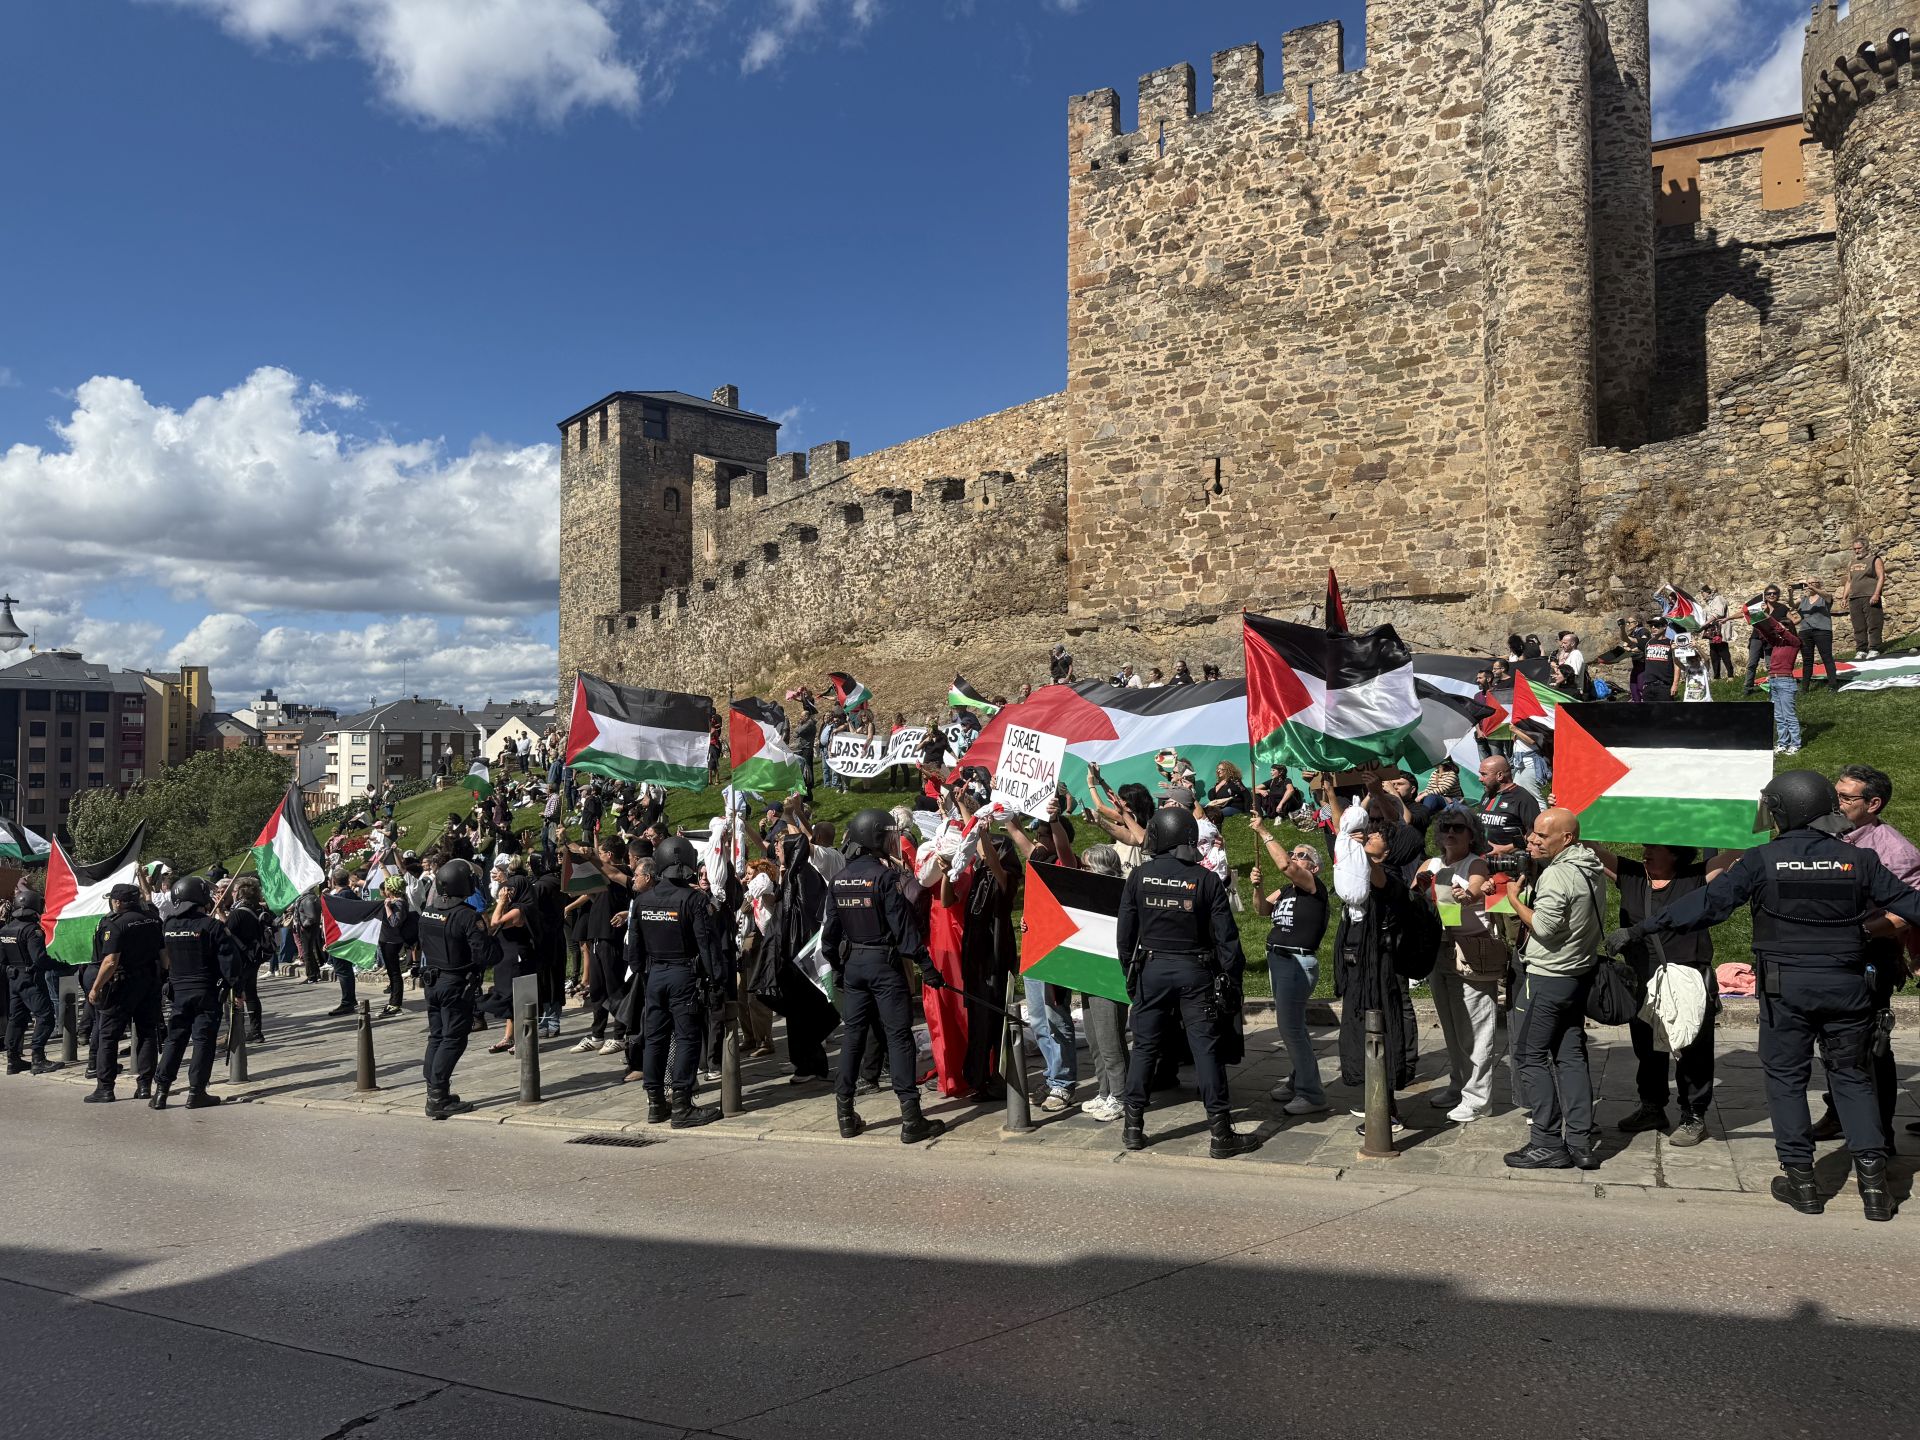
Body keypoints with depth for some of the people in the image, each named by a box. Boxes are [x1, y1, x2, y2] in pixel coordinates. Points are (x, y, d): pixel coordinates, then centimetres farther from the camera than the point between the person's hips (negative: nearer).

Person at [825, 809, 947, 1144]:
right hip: (884, 962, -6)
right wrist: (926, 965, -13)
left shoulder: (838, 880, 6)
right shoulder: (884, 875, -13)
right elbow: (903, 926, -16)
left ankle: (846, 1116, 15)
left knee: (853, 1034, 12)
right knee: (898, 1035, -3)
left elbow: (830, 930, 10)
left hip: (852, 963, 6)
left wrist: (837, 966, 20)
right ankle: (911, 1120, -3)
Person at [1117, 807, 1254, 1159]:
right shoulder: (1205, 879, -8)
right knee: (1206, 1050, 2)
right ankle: (1221, 1134, 5)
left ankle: (1133, 1127, 16)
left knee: (1144, 1047, 10)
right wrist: (1232, 978, 1)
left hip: (1152, 970, 2)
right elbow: (1225, 935, -7)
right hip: (1195, 971, -2)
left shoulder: (1140, 877, -3)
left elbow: (1125, 932, 2)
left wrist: (1129, 972, 13)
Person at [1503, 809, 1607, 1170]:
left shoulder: (1557, 875, -20)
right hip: (1581, 974, 9)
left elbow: (1544, 928, -21)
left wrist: (1514, 898, -10)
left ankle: (1548, 1144, 1)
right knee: (1571, 1056, 11)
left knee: (1533, 1055, 0)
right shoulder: (1593, 868, 10)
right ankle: (1582, 1143, 11)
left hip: (1549, 978, -9)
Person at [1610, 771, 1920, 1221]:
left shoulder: (1763, 860, -9)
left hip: (1785, 986, -2)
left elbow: (1706, 904, -11)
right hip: (1847, 985, 2)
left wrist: (1639, 930, -7)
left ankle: (1801, 1180, 13)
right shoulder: (1858, 860, -1)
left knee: (1785, 1077, 10)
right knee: (1852, 1077, 14)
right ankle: (1873, 1181, 9)